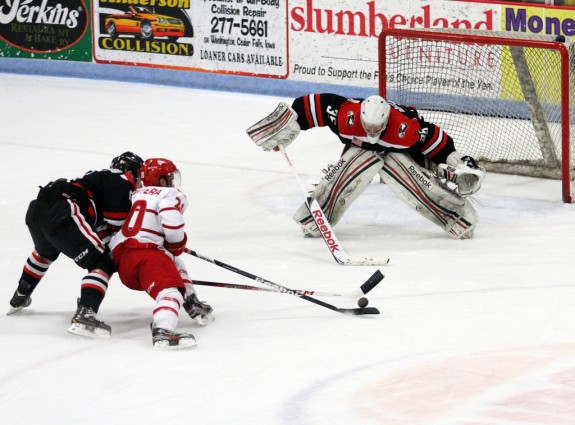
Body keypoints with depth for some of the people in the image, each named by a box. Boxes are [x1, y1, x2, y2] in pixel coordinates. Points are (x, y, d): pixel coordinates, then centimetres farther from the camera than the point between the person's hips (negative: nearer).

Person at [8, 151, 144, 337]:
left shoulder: (103, 178, 33)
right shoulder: (122, 182, 6)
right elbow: (114, 226, -1)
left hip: (35, 210, 10)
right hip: (60, 214, -10)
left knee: (45, 251, 41)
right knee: (102, 264, -6)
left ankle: (19, 298, 56)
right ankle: (84, 315, -24)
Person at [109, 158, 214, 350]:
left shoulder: (137, 195, 30)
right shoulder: (171, 195, 4)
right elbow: (171, 221, -15)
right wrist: (177, 246, 3)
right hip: (146, 253, -9)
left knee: (174, 263, 34)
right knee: (170, 289, -25)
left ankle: (193, 305, 28)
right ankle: (162, 331, -54)